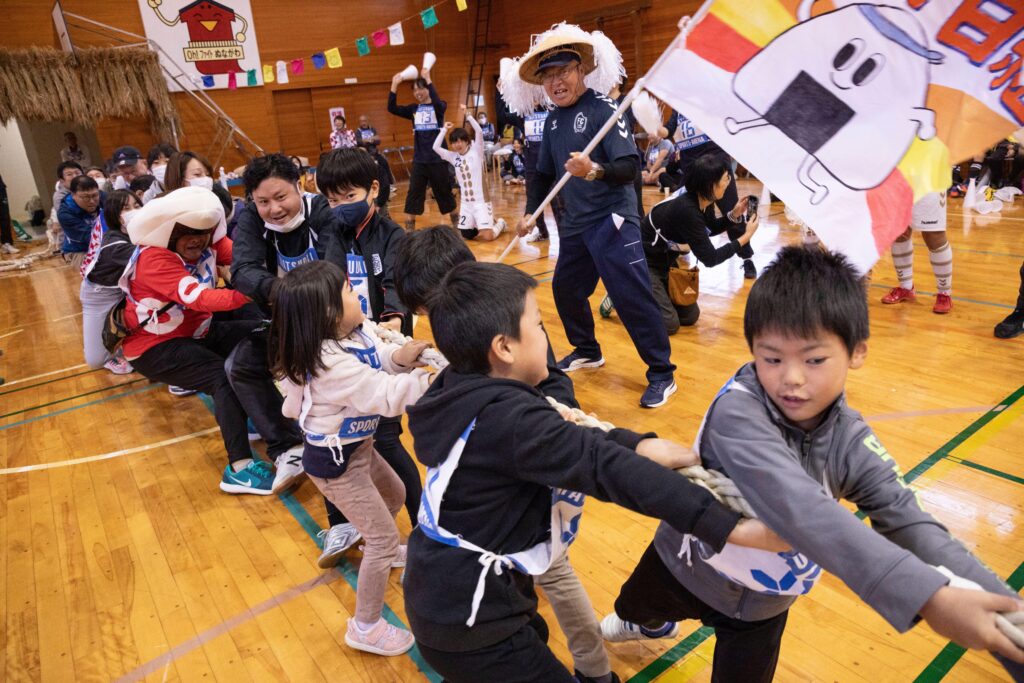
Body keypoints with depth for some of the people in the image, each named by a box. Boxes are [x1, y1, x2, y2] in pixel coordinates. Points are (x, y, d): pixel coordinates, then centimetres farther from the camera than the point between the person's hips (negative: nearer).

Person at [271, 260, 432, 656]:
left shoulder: (355, 334, -8)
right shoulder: (332, 364, -36)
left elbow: (380, 358, -1)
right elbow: (385, 396, -35)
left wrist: (401, 356, -24)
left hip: (355, 446, 9)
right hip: (334, 462, -9)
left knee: (394, 494, 31)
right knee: (383, 537, 1)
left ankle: (381, 549, 61)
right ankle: (365, 628, 19)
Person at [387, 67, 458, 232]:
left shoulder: (439, 107, -2)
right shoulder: (413, 109, 8)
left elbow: (438, 102, -26)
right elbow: (392, 108, -3)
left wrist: (428, 80, -27)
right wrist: (394, 85, -12)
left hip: (437, 158, -3)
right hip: (419, 159, 3)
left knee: (444, 192, 8)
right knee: (413, 194, -2)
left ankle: (457, 223, 27)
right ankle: (409, 229, 3)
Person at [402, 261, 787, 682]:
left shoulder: (461, 392, -4)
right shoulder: (512, 420, -31)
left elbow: (560, 440, -4)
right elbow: (607, 468, -36)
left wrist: (634, 444, -17)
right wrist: (730, 526, -36)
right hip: (468, 622, -9)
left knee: (533, 636, 32)